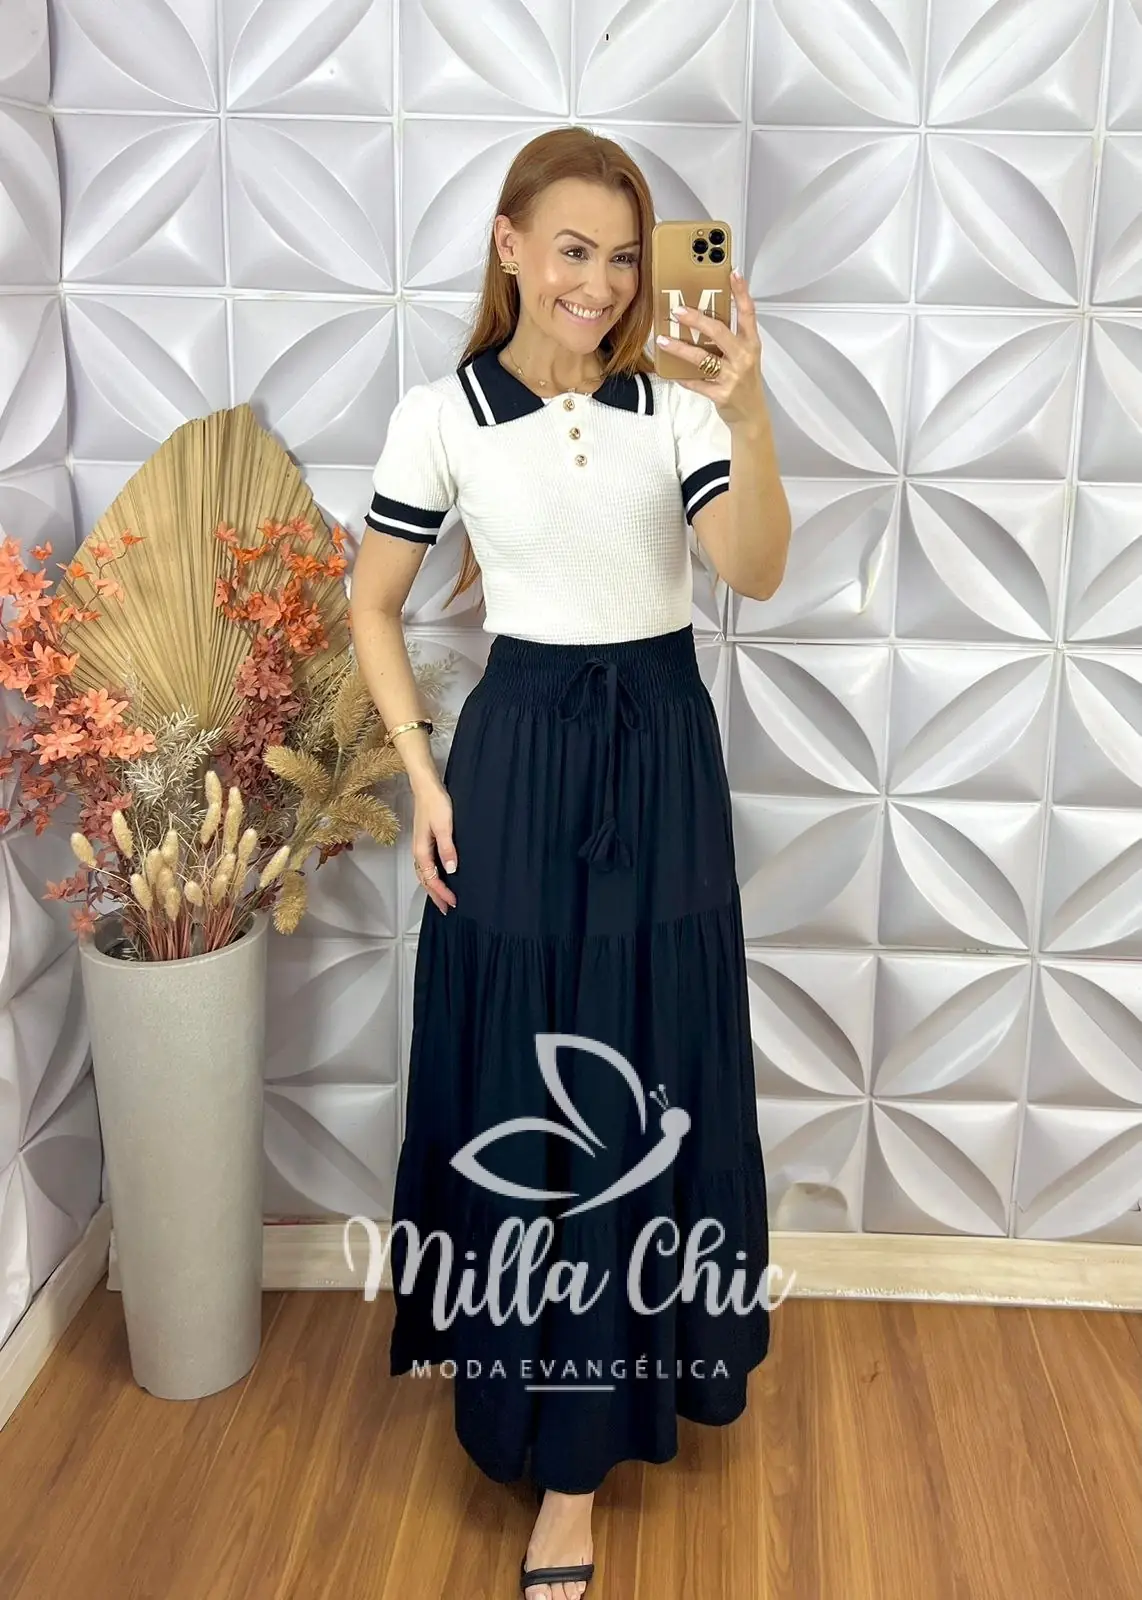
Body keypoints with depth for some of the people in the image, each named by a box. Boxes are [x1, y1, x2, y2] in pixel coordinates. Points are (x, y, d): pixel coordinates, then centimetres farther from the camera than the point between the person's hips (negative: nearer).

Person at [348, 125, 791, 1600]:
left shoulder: (675, 408, -1)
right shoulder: (442, 415, -3)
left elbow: (757, 573, -15)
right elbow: (372, 604, 4)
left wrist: (749, 417, -31)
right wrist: (423, 777, -4)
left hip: (662, 755, 2)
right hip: (520, 752, -1)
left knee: (654, 1075, 10)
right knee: (528, 1090, 5)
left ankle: (654, 1345, 37)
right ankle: (565, 1441, 23)